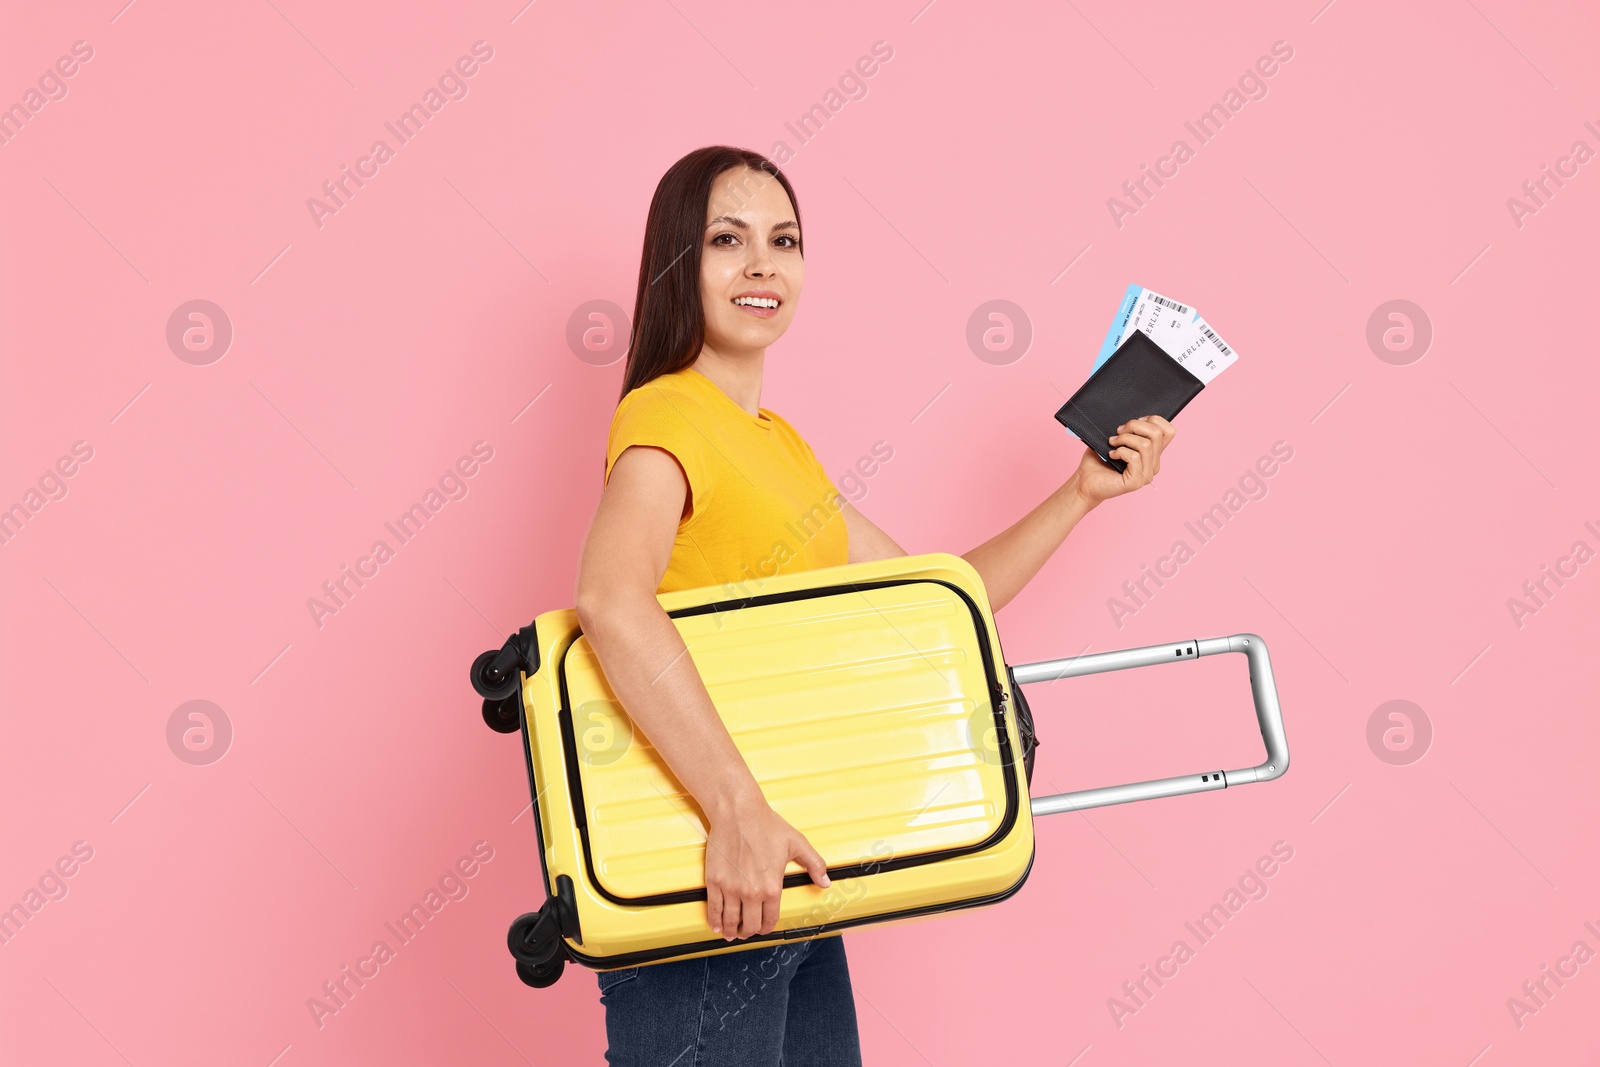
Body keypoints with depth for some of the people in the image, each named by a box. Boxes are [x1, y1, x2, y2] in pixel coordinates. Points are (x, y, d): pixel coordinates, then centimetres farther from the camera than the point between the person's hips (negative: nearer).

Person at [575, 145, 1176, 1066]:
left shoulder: (777, 441, 16)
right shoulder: (668, 415, -12)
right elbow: (612, 601, -32)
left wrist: (1079, 495, 12)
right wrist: (738, 808, -35)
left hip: (787, 880, 9)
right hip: (696, 885, -9)